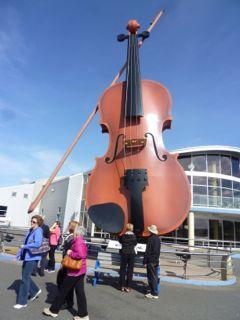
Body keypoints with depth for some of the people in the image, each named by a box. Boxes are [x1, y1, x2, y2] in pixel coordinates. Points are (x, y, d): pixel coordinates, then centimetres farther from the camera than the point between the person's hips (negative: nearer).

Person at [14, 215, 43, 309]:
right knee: (25, 276, 19)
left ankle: (22, 302, 15)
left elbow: (38, 244, -32)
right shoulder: (30, 230, 8)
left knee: (25, 278, 0)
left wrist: (25, 246, -19)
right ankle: (35, 291, 39)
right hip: (26, 257, 9)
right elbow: (25, 243, 16)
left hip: (32, 258, -9)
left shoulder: (38, 231, -18)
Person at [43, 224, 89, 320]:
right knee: (80, 292, 14)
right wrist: (71, 252, 4)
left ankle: (53, 310, 27)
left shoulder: (78, 241, -21)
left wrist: (70, 253, -19)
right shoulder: (80, 240, 9)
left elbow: (81, 255, -32)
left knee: (63, 290, 9)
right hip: (80, 270, 9)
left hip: (75, 271, -9)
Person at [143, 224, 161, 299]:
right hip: (156, 260, 8)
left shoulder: (151, 239, -17)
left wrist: (145, 261, -11)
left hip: (151, 261, -8)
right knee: (155, 276, 16)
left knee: (151, 277, 0)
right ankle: (153, 291, 26)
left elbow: (147, 251, -17)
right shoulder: (158, 239, 7)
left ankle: (154, 294, 5)